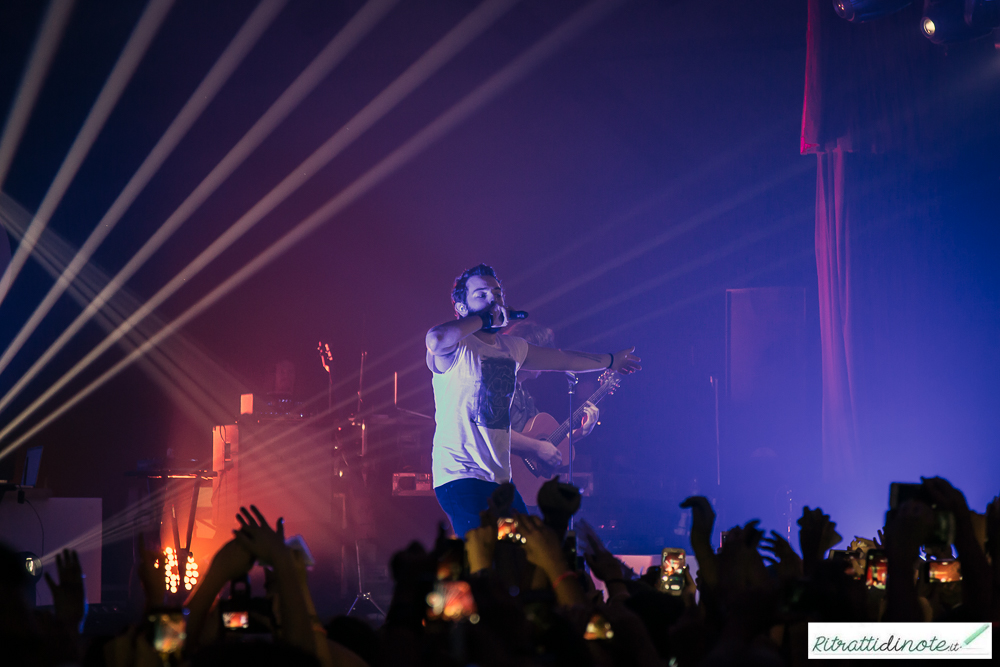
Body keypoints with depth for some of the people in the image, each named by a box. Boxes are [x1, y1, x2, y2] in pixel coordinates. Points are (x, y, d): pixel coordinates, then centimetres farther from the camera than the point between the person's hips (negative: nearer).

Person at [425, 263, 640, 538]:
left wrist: (609, 361, 47)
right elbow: (435, 339, -34)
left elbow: (563, 359, 34)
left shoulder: (512, 348, 16)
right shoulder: (456, 346, -8)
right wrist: (484, 319, -19)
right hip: (459, 475, -8)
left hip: (500, 479, 8)